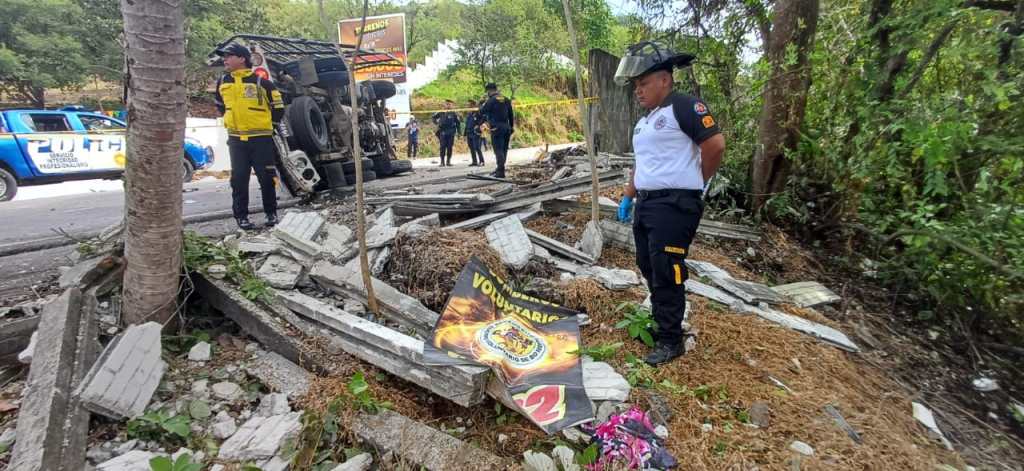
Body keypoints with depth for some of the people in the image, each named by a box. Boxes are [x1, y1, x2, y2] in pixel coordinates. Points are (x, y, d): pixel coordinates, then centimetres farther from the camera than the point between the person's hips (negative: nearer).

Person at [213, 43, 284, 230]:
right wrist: (231, 120, 19)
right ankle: (241, 216, 13)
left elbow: (278, 107, 1)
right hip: (236, 139, 4)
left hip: (261, 138, -4)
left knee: (266, 178, 1)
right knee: (239, 179, 5)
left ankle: (271, 213, 16)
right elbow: (221, 105, 25)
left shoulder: (260, 81, -7)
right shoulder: (222, 82, 7)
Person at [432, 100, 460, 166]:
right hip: (443, 133, 1)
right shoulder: (441, 113, 5)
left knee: (449, 147, 1)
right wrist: (436, 122, 7)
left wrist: (458, 131, 4)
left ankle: (448, 161, 9)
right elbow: (434, 117, 21)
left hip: (451, 133, -1)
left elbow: (458, 122, 7)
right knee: (443, 147, -4)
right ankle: (442, 162, 0)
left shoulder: (453, 113, 1)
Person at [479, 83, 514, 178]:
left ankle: (501, 171, -11)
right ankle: (500, 169, 23)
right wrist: (512, 127, 21)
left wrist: (483, 104, 14)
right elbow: (511, 115, 15)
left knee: (498, 149, -6)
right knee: (504, 149, 13)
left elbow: (482, 111, -4)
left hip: (496, 128, -7)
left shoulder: (491, 100, -8)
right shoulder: (506, 100, 12)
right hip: (506, 127, 7)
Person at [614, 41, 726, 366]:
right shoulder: (645, 121, 18)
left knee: (667, 274, -4)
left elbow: (715, 144, -16)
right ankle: (660, 320, 33)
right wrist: (627, 197, 20)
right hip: (646, 204, 9)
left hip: (674, 205, -9)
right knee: (648, 268, 15)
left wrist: (695, 183, -4)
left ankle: (671, 340, 9)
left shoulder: (684, 106, -10)